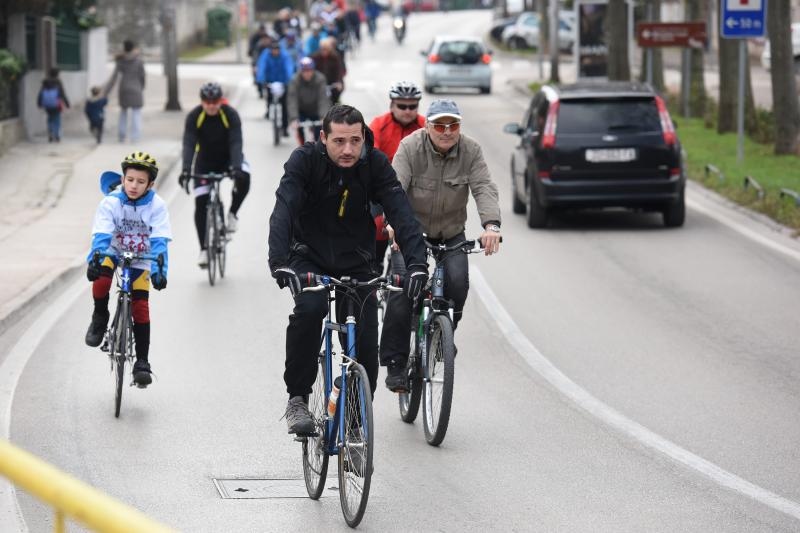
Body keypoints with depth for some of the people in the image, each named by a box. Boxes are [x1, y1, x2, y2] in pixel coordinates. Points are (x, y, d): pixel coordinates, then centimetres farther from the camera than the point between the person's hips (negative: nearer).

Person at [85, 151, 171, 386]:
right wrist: (94, 259, -44)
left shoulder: (156, 206, -18)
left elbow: (159, 241, -23)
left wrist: (159, 270, -37)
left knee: (140, 308, -8)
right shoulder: (111, 202, -20)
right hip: (114, 252, 0)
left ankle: (142, 362, 2)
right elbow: (101, 235, -27)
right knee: (101, 277, -33)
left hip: (140, 259, 0)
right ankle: (100, 317, -3)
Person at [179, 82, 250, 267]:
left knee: (243, 178, -33)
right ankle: (204, 250, -1)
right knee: (200, 204, -10)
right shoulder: (194, 117, -20)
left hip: (228, 158, -1)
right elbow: (188, 144, -28)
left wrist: (236, 167, -47)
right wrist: (186, 170, -43)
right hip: (205, 162, 1)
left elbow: (236, 143, -31)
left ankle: (233, 213, -7)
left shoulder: (231, 115, -22)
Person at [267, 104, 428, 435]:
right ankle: (297, 398, -19)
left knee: (365, 346, -7)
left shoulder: (375, 164, -15)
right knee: (309, 308, -32)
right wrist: (278, 262, -47)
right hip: (309, 258, -2)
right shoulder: (305, 160, -20)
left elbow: (402, 213, -23)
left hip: (356, 264, 2)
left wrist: (417, 263, -39)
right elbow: (283, 210, -31)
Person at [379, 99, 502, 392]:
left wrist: (491, 225, -39)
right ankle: (395, 363, -12)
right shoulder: (410, 148, -16)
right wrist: (393, 224, -45)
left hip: (451, 233, 2)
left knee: (458, 282, -20)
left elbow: (484, 189, -20)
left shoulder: (470, 151, -10)